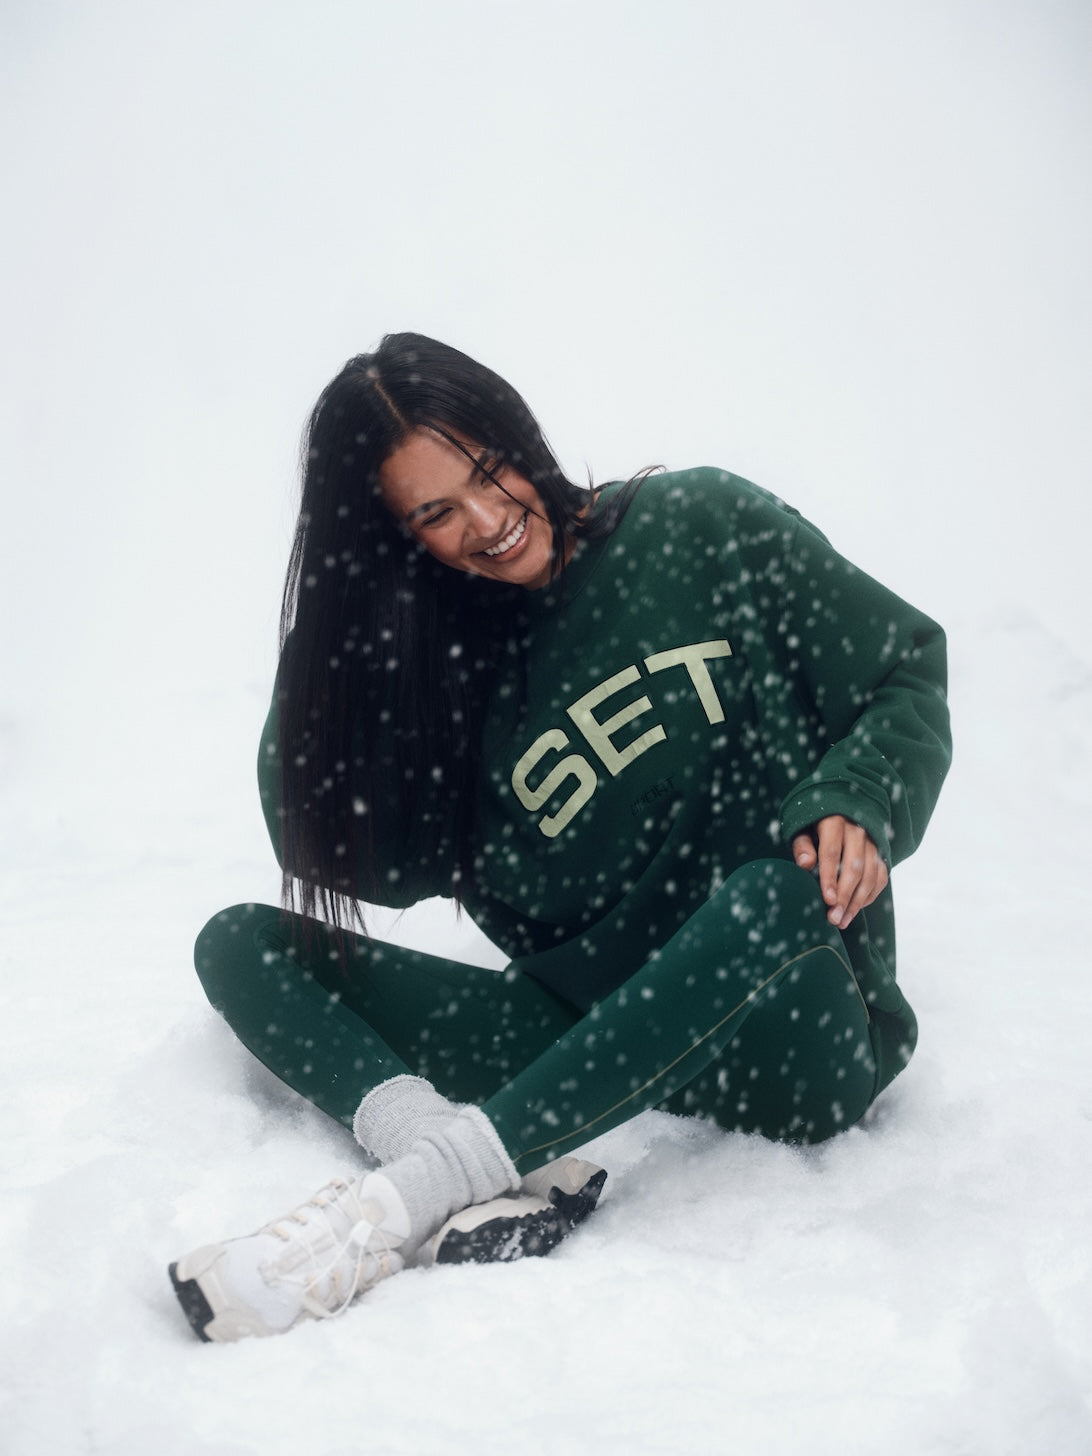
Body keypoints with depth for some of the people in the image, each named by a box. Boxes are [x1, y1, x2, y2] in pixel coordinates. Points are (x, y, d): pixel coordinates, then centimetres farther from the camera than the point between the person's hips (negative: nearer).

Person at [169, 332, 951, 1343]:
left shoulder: (702, 528, 3)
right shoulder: (448, 657, 11)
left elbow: (907, 673, 5)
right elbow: (336, 854, 4)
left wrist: (854, 805, -15)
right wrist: (329, 662, -2)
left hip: (790, 1030, -3)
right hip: (590, 1042, 4)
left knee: (776, 891, -38)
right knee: (243, 944, -7)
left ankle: (405, 1194, -40)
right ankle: (511, 1180, -34)